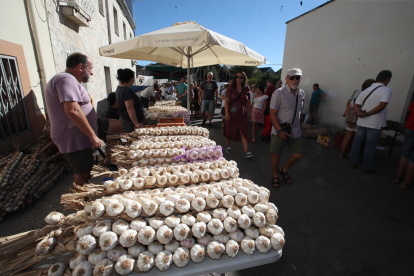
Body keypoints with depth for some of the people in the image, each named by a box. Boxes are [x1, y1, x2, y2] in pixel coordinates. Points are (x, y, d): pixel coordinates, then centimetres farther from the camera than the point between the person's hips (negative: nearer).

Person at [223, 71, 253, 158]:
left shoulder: (246, 88, 4)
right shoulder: (231, 88, -3)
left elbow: (248, 102, 10)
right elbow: (226, 101, -7)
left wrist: (251, 113, 9)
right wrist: (227, 113, -15)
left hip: (242, 114, 1)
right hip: (231, 113, -1)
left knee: (244, 132, -5)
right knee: (229, 130, 12)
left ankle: (246, 152, -5)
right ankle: (228, 146, 34)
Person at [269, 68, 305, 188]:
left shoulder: (301, 93, 8)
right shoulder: (279, 93, -10)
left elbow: (300, 111, 17)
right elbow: (272, 114, -13)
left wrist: (299, 127, 11)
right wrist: (280, 131, -19)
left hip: (295, 131, 5)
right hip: (280, 130, -5)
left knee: (298, 155, 7)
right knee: (276, 154, 6)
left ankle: (284, 170, 35)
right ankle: (275, 176, 31)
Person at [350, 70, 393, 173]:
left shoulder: (365, 91, 8)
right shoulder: (386, 90, -11)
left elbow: (356, 105, 1)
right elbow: (381, 106, -23)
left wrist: (360, 112, -16)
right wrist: (367, 114, -16)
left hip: (361, 122, 5)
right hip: (375, 124, -5)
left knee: (357, 142, 13)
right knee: (370, 146, 3)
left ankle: (353, 162, 21)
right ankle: (367, 167, 14)